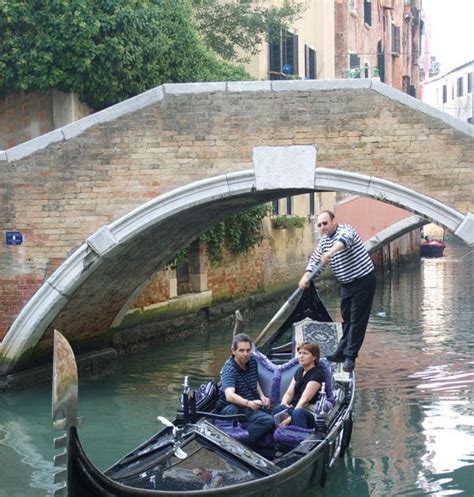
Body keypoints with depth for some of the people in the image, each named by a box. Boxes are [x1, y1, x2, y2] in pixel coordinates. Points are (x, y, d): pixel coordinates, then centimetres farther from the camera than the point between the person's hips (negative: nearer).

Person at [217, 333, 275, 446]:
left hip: (253, 406, 8)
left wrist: (262, 396, 8)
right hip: (234, 408, -7)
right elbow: (229, 396, -36)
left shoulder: (252, 361, 6)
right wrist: (248, 403, -53)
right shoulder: (229, 369, -18)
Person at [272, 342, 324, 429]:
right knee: (278, 409, -29)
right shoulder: (299, 371, 18)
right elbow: (289, 393, 13)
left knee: (298, 413, -41)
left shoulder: (317, 374, -7)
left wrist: (291, 417, -28)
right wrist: (284, 403, -12)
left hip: (312, 414, -6)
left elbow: (304, 399, -18)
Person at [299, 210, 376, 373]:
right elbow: (314, 259, 10)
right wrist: (306, 276, -8)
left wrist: (330, 252, -59)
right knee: (346, 319, 16)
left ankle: (350, 356, -2)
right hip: (346, 284, 8)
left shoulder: (345, 229, -18)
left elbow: (344, 239, -41)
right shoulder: (324, 240, 8)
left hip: (363, 280, -8)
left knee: (357, 320, -5)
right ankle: (342, 352, 26)